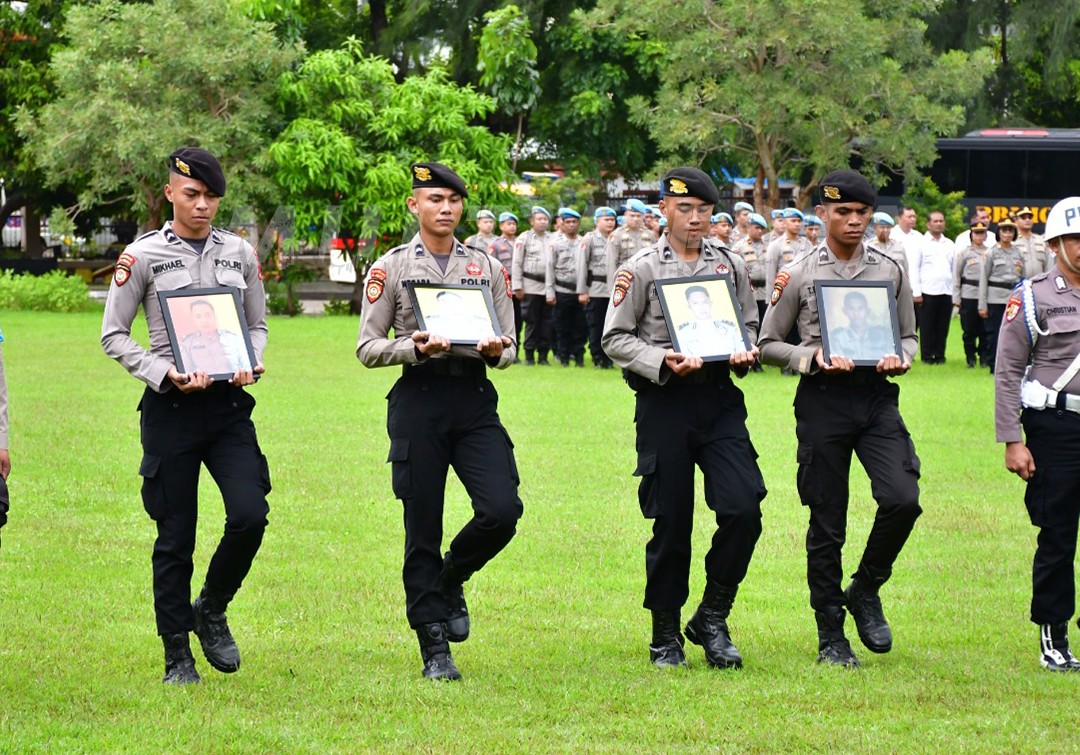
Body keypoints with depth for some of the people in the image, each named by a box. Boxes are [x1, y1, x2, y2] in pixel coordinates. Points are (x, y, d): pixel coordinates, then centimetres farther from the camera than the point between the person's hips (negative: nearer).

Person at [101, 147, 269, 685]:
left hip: (230, 404, 3)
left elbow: (258, 325, 18)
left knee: (250, 515, -13)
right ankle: (177, 655, 12)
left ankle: (211, 611, 13)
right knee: (175, 536, 1)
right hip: (171, 408, -2)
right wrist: (164, 373, -13)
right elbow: (113, 335, 1)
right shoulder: (143, 257, 0)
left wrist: (249, 366, -3)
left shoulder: (240, 254, 10)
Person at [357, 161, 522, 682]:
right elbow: (368, 348, 2)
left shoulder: (487, 267, 13)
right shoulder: (390, 268, 5)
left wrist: (496, 351, -11)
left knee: (502, 510, -14)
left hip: (475, 398, 2)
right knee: (422, 527, -1)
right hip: (418, 399, -2)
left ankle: (450, 580, 18)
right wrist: (415, 347, -15)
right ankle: (435, 650, 7)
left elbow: (509, 348, 13)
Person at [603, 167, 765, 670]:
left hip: (721, 399, 3)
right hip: (664, 402, -3)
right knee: (670, 523, 1)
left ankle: (712, 619, 6)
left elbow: (750, 325, 19)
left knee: (743, 508, -11)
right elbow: (615, 337, -1)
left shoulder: (730, 265, 12)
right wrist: (662, 361, -16)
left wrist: (744, 354, -3)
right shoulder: (640, 270, 1)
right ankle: (666, 637, 14)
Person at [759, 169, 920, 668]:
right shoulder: (798, 275, 2)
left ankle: (865, 590, 9)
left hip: (878, 397, 2)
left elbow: (909, 336, 18)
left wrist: (899, 358, -5)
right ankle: (830, 636, 12)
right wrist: (813, 357, -12)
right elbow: (768, 344, 5)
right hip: (823, 401, -2)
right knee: (826, 523, 2)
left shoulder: (890, 272, 10)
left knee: (903, 499, -17)